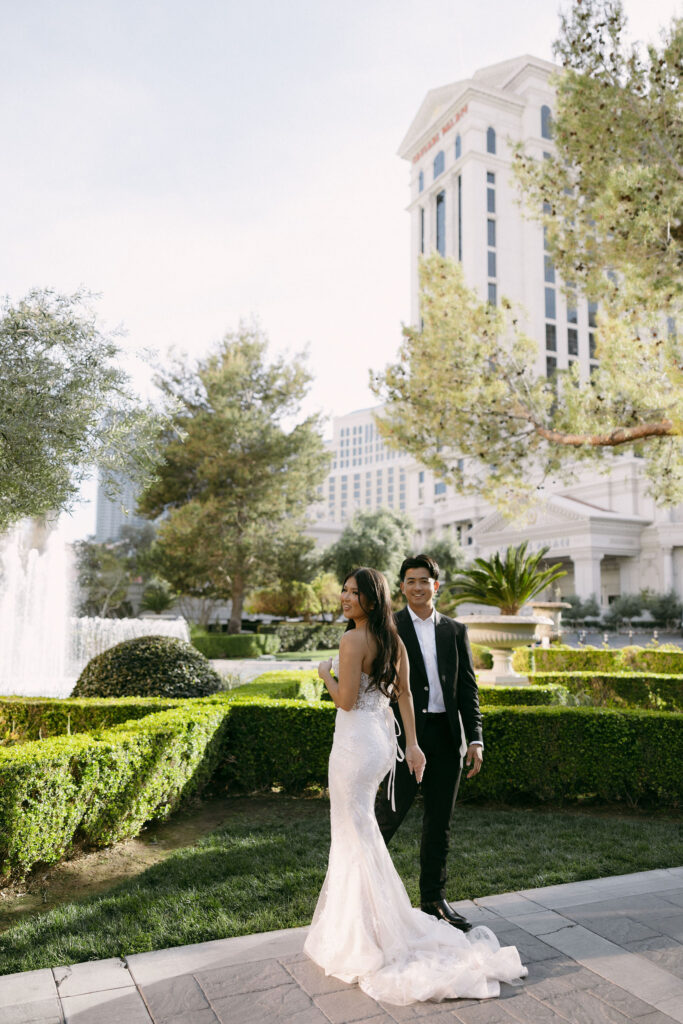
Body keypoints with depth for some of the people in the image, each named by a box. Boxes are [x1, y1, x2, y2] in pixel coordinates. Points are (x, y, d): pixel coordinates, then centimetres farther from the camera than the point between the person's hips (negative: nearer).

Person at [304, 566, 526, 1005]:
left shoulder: (352, 640, -20)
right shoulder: (394, 639, 6)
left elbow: (347, 700, -21)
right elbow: (404, 693, 8)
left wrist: (326, 675, -3)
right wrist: (412, 742, 11)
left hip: (355, 742, -9)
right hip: (382, 737, 9)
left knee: (357, 834, 4)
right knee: (358, 827, 24)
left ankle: (368, 939, 15)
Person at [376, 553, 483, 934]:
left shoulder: (455, 631, 8)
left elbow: (468, 688, 7)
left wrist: (475, 738, 0)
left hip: (446, 735, 4)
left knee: (440, 822, 12)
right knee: (390, 814, 1)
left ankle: (434, 899, 27)